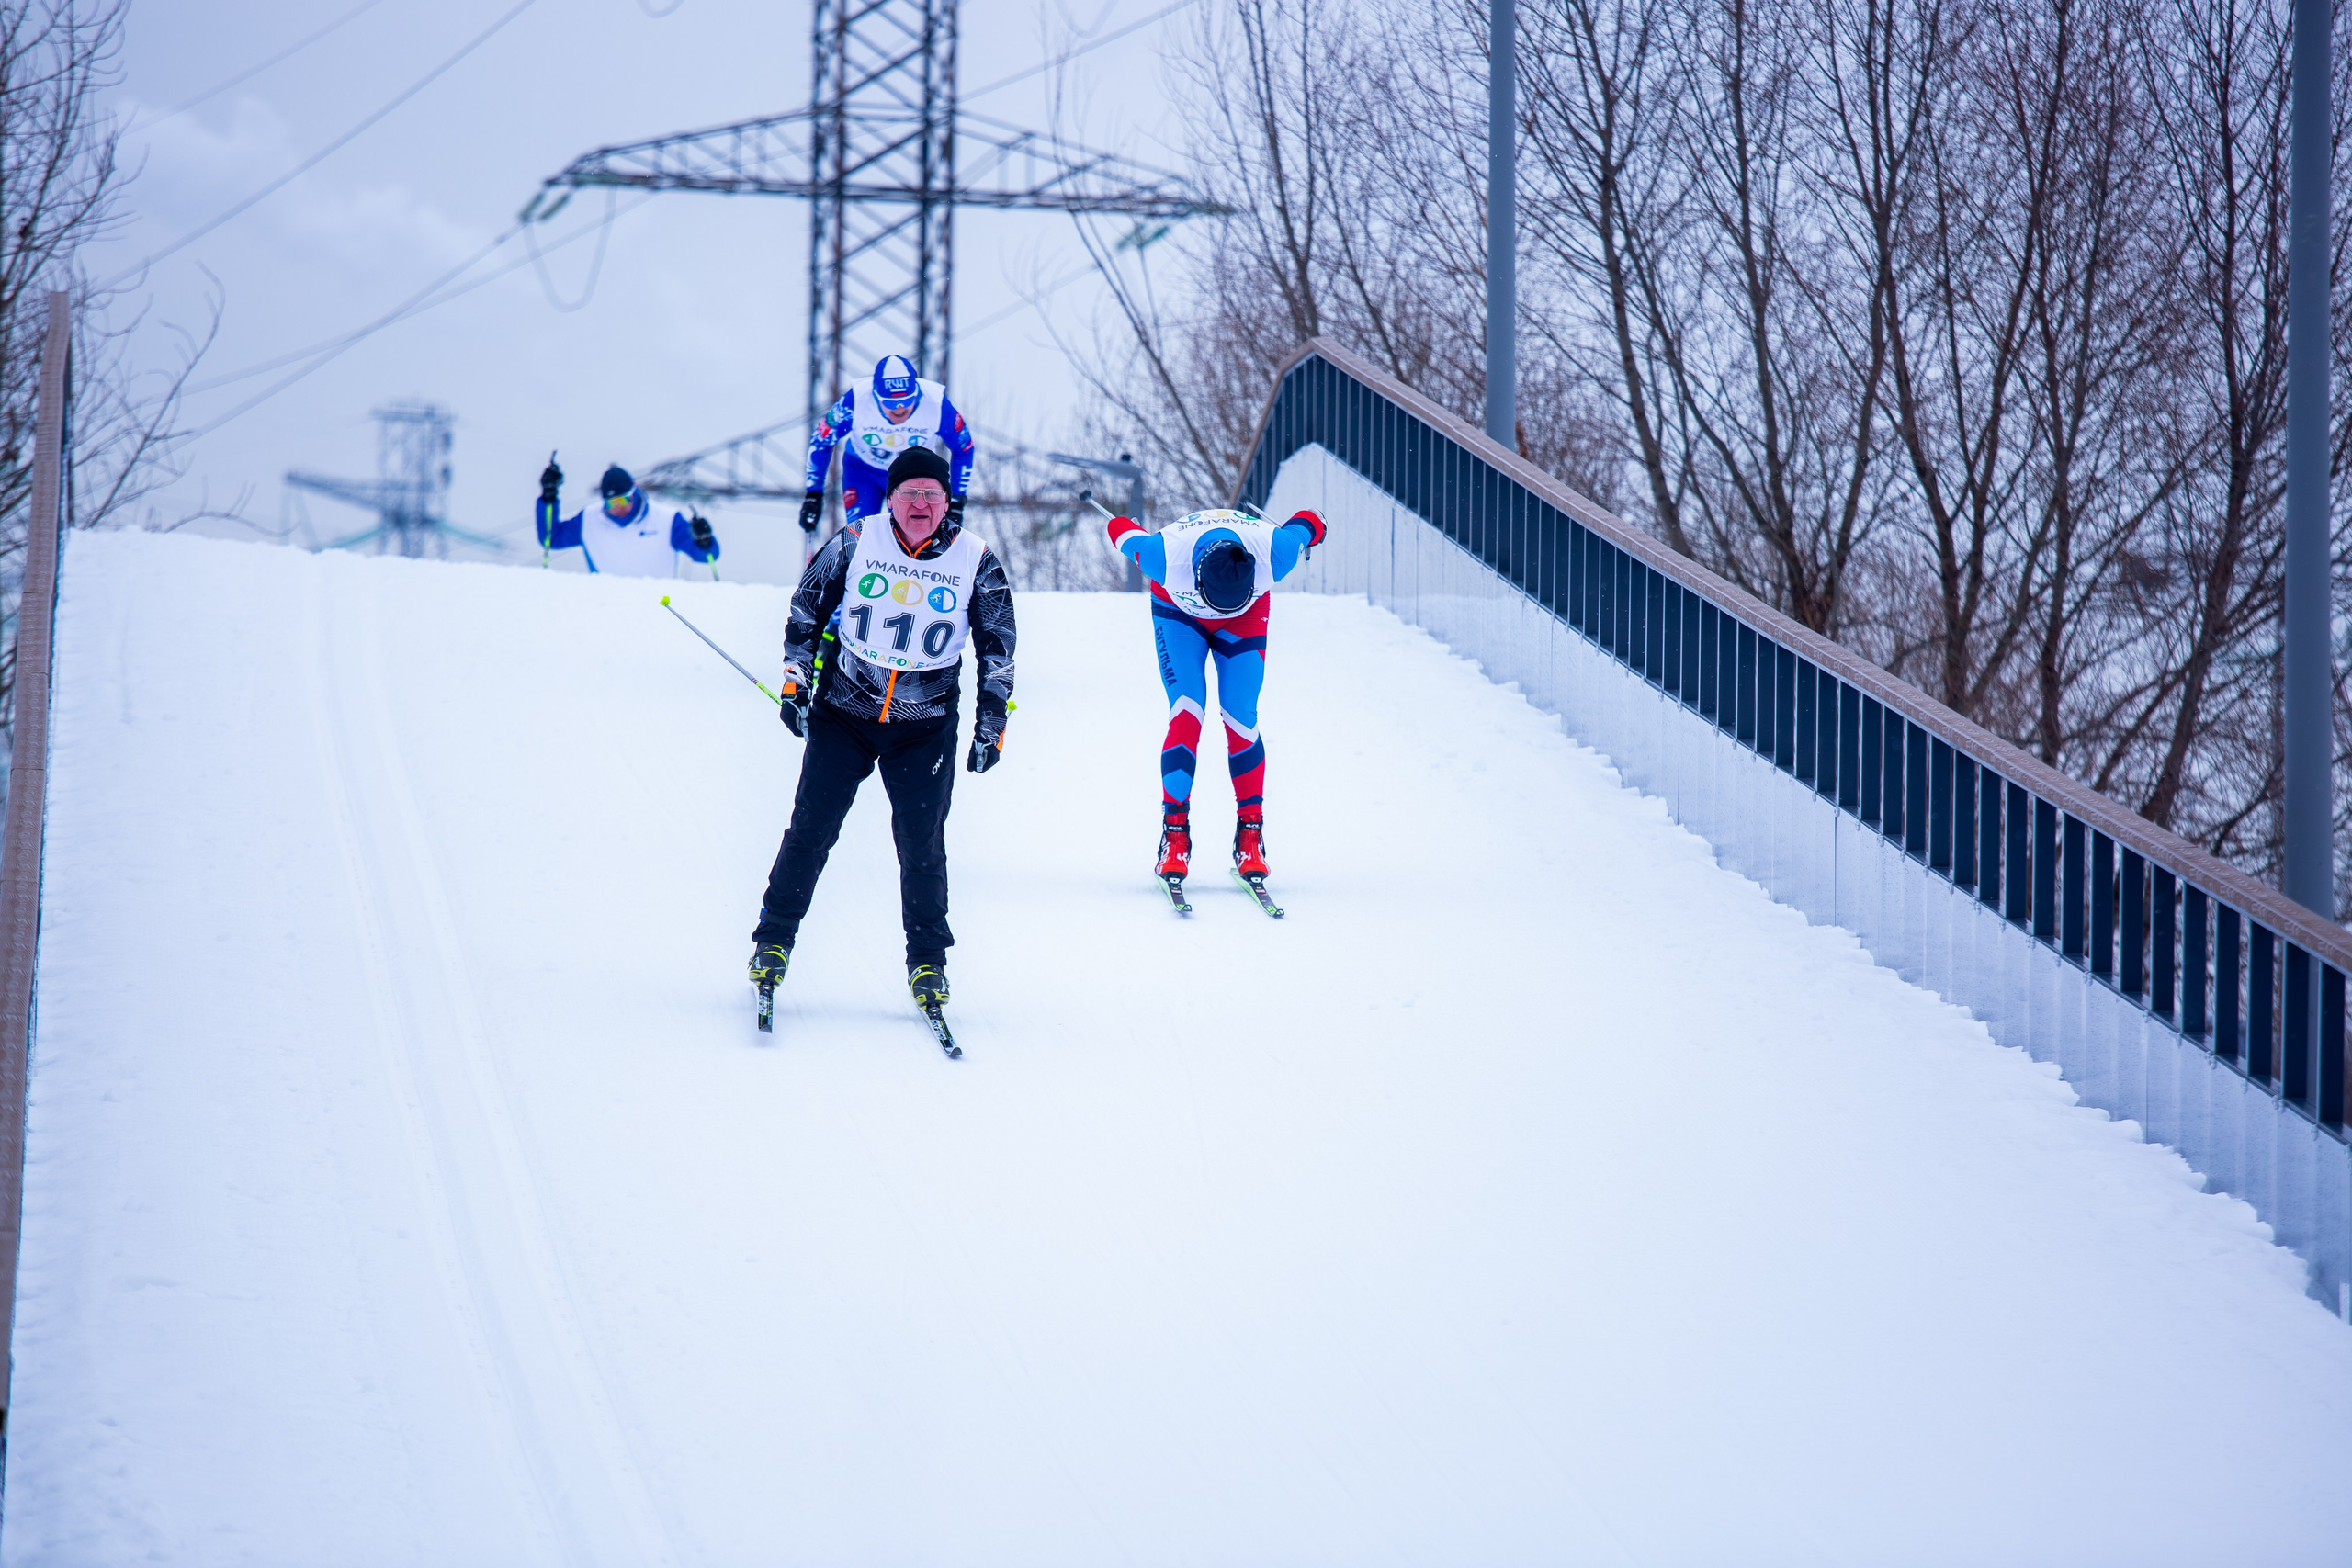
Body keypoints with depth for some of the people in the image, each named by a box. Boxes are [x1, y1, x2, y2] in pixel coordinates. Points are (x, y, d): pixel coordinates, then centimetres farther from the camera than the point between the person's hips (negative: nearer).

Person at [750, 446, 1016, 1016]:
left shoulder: (976, 562, -4)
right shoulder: (854, 544, -6)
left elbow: (998, 650, 6)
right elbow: (806, 612, 7)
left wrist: (991, 726, 5)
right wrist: (795, 685, 4)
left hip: (926, 727, 0)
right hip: (843, 712, 0)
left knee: (922, 845, -4)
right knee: (811, 828, -4)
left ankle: (928, 960, 9)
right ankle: (774, 940, 10)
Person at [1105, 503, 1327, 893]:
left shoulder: (1273, 553, -39)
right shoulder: (1167, 557, -41)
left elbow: (1309, 526, -16)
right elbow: (1121, 531, -18)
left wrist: (1308, 527, 8)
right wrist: (1122, 526, 6)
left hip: (1247, 619, 1)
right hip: (1178, 610, -1)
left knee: (1241, 720, -10)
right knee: (1186, 715, -16)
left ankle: (1250, 836, 0)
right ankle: (1175, 837, -12)